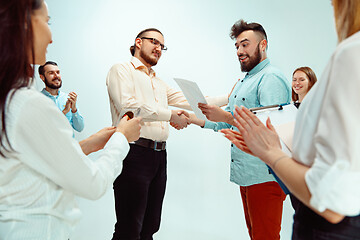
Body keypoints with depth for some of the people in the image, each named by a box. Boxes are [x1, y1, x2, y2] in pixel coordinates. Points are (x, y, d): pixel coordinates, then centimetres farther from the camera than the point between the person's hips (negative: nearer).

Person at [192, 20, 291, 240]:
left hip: (264, 176, -9)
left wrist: (226, 117, -27)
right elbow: (227, 125, 22)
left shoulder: (271, 78, -11)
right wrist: (195, 120, 11)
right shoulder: (242, 83, 21)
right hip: (245, 174, 10)